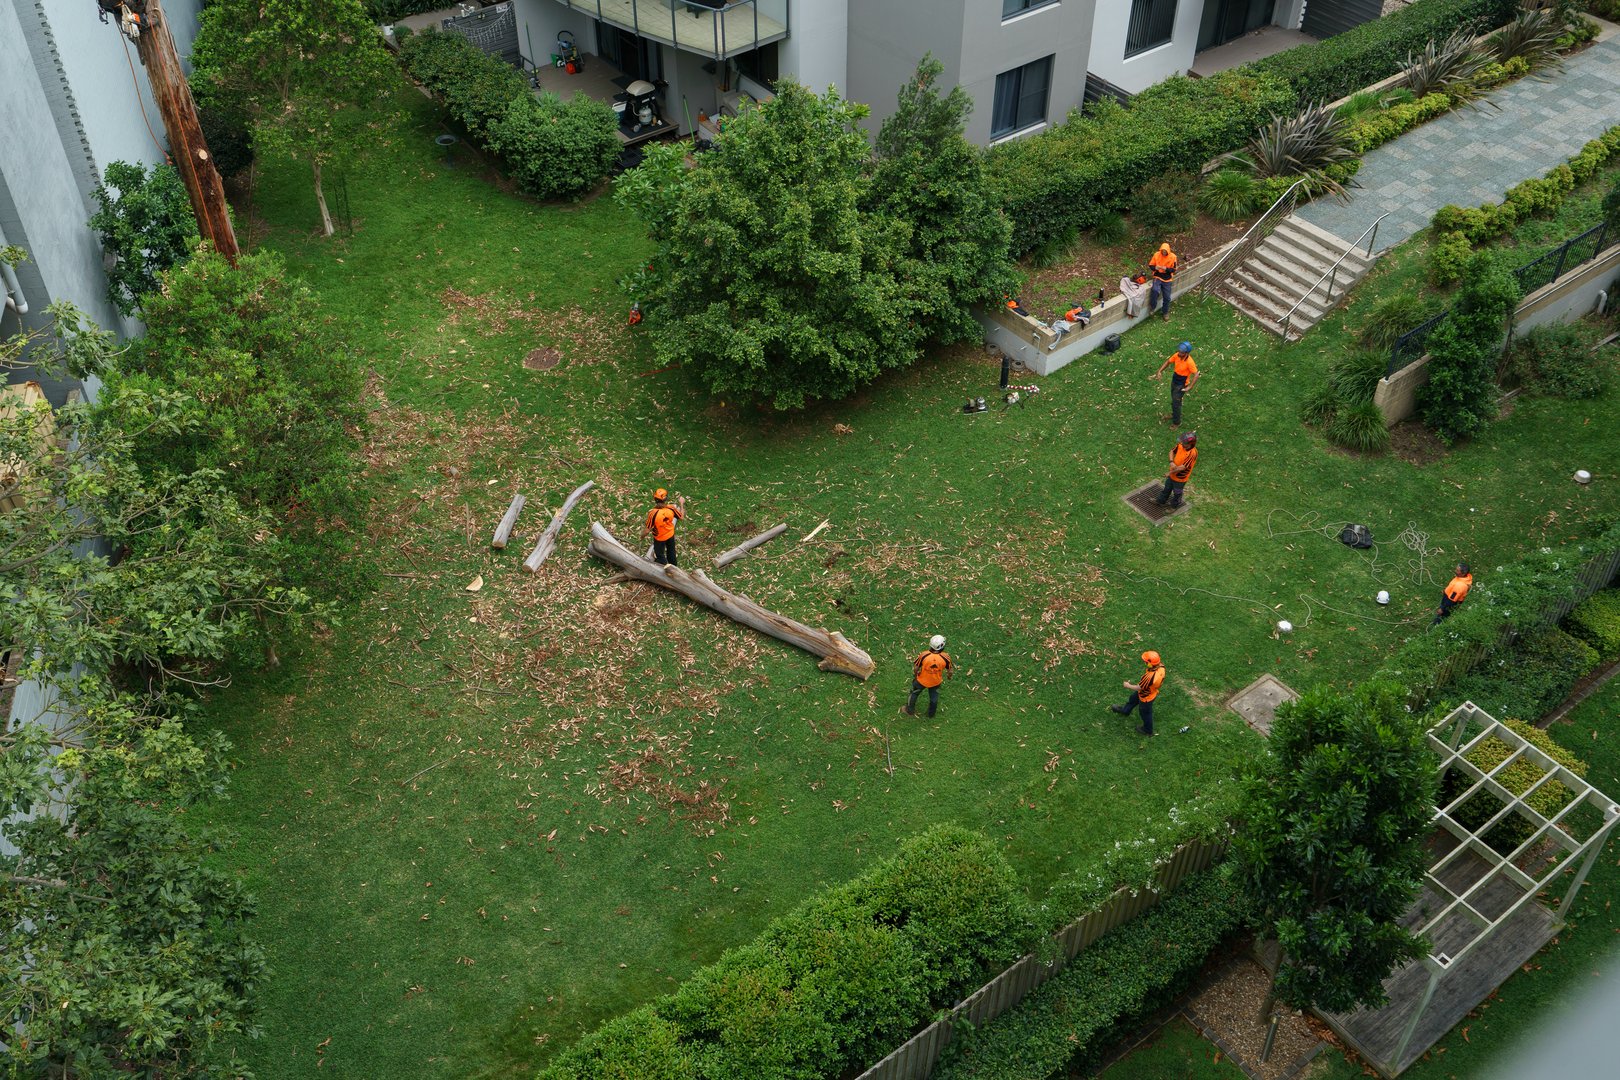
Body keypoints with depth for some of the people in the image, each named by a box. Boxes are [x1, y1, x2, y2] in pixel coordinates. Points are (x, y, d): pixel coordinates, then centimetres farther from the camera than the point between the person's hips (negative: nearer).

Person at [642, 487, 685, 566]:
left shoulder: (653, 513, -37)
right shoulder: (671, 509, -27)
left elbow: (647, 530, -26)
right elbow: (681, 517, -7)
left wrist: (642, 535, -5)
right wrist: (682, 504, 4)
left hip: (659, 538, -4)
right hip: (670, 535, 4)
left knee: (660, 555, 22)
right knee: (671, 551, 30)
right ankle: (674, 566, 52)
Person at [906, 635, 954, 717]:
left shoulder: (924, 655, -31)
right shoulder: (945, 657, -29)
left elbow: (916, 667, -16)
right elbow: (950, 670, -11)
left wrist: (915, 675, 7)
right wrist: (949, 676, 13)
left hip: (922, 681, -1)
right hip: (936, 682, 1)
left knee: (914, 694, 28)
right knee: (934, 698, 29)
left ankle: (910, 711, 46)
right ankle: (931, 713, 51)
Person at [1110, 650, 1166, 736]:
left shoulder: (1149, 677, -48)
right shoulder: (1161, 665, -26)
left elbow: (1139, 688, -30)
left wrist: (1128, 686, -11)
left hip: (1146, 697, -7)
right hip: (1152, 690, 7)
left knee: (1146, 713, 22)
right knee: (1133, 698, 32)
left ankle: (1147, 730, 49)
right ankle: (1125, 710, 62)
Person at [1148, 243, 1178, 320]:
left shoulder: (1172, 257, -9)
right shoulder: (1156, 254, -7)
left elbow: (1173, 269, -5)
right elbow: (1151, 265, 1)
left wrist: (1166, 269, -24)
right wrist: (1155, 267, -21)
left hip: (1167, 279, 1)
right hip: (1157, 277, -1)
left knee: (1166, 297, 4)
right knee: (1155, 291, -29)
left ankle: (1165, 312, 26)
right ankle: (1152, 307, -7)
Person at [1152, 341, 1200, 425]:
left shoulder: (1189, 362, -33)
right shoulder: (1177, 355, -14)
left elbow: (1196, 375, -28)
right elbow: (1168, 362, 3)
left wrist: (1190, 387, -34)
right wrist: (1160, 371, -7)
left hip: (1182, 385, -7)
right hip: (1174, 381, 7)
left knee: (1175, 402, 0)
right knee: (1174, 400, 25)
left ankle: (1176, 422, 19)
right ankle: (1174, 414, 50)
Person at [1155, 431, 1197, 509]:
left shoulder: (1193, 453, -37)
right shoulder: (1181, 444, -18)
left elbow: (1183, 467, -32)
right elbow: (1172, 451, -2)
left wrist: (1170, 472, -21)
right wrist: (1171, 462, -21)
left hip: (1180, 478, -6)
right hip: (1173, 475, 6)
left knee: (1177, 493, 21)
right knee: (1167, 488, 30)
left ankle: (1174, 506, 47)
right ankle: (1161, 501, 54)